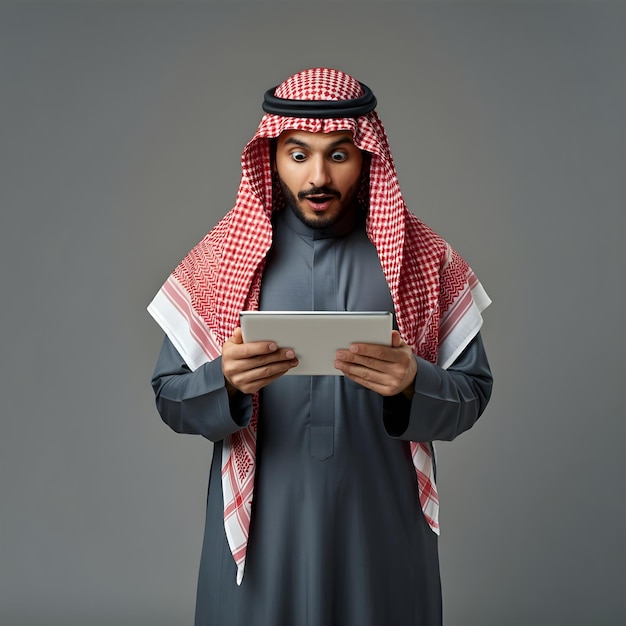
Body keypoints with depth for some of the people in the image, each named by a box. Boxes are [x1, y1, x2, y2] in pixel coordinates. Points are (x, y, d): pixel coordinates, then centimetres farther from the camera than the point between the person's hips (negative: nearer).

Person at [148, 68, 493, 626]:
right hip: (261, 526, 0)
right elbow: (170, 396, -1)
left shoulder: (426, 259, -1)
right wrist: (226, 380, -22)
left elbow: (472, 392, -1)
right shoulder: (222, 256, -2)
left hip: (381, 525, 1)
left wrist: (412, 383, -22)